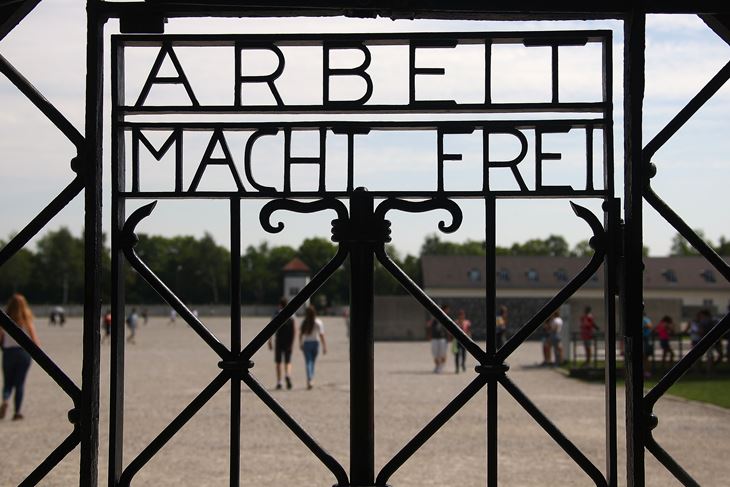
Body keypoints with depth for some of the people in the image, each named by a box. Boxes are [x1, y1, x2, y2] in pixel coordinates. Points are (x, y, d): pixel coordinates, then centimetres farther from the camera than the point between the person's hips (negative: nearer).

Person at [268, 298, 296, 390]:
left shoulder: (276, 314, -2)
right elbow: (294, 329, -3)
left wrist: (269, 341, -3)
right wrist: (292, 342, 2)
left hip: (279, 341, -1)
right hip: (289, 342, 1)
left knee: (278, 362, 7)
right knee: (288, 362, 9)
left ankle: (279, 382, 5)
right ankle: (288, 375, -20)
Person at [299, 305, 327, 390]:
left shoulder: (304, 322, -3)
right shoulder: (318, 322, -9)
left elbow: (300, 334, 4)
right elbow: (321, 335, -12)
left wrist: (300, 344, 18)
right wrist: (324, 347, -9)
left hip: (306, 344, 0)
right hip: (315, 343, 0)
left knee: (308, 362, -1)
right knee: (312, 361, 15)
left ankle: (310, 380, -18)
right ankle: (311, 379, 20)